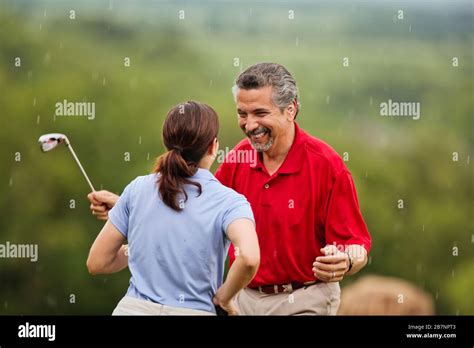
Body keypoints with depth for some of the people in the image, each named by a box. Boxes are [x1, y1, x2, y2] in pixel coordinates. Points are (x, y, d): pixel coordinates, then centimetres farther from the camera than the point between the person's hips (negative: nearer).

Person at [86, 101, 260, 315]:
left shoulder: (137, 189, 1)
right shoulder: (228, 202, -8)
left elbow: (97, 263, 5)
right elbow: (249, 258, -27)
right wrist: (224, 296, -9)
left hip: (132, 308, 3)